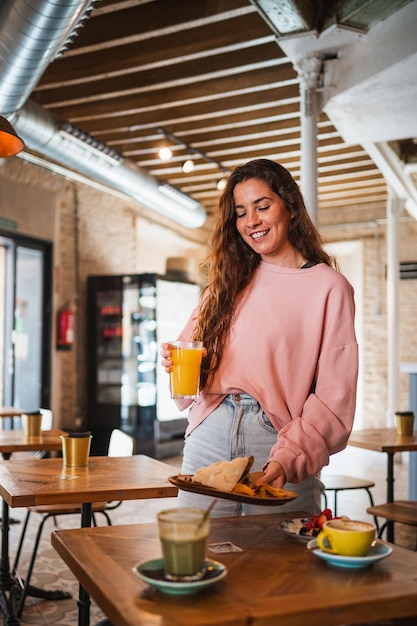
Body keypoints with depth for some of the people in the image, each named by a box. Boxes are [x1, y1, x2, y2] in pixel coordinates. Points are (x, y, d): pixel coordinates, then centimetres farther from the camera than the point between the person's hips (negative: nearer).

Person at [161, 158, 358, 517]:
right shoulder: (227, 282, 14)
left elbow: (334, 396, -8)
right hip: (209, 436, 4)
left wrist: (289, 459, -20)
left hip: (277, 439, -3)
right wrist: (176, 362, -8)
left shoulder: (328, 287, -2)